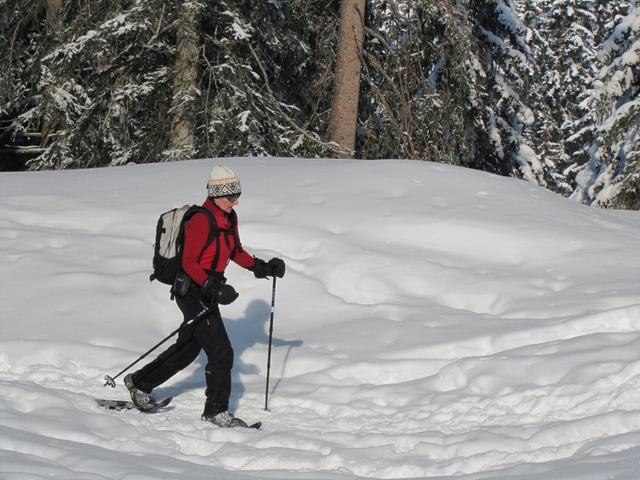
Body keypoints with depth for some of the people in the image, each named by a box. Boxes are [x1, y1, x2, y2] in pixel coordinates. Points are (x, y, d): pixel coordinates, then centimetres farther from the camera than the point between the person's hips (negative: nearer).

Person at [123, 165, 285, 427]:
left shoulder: (229, 218, 7)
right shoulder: (201, 221, -21)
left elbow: (236, 252, 21)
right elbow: (189, 262, -22)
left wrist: (262, 267, 11)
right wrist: (213, 288, -32)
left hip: (207, 292, 10)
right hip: (193, 293, -10)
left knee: (188, 348, 21)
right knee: (221, 353, -7)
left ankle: (140, 382, 35)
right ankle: (216, 410, 6)